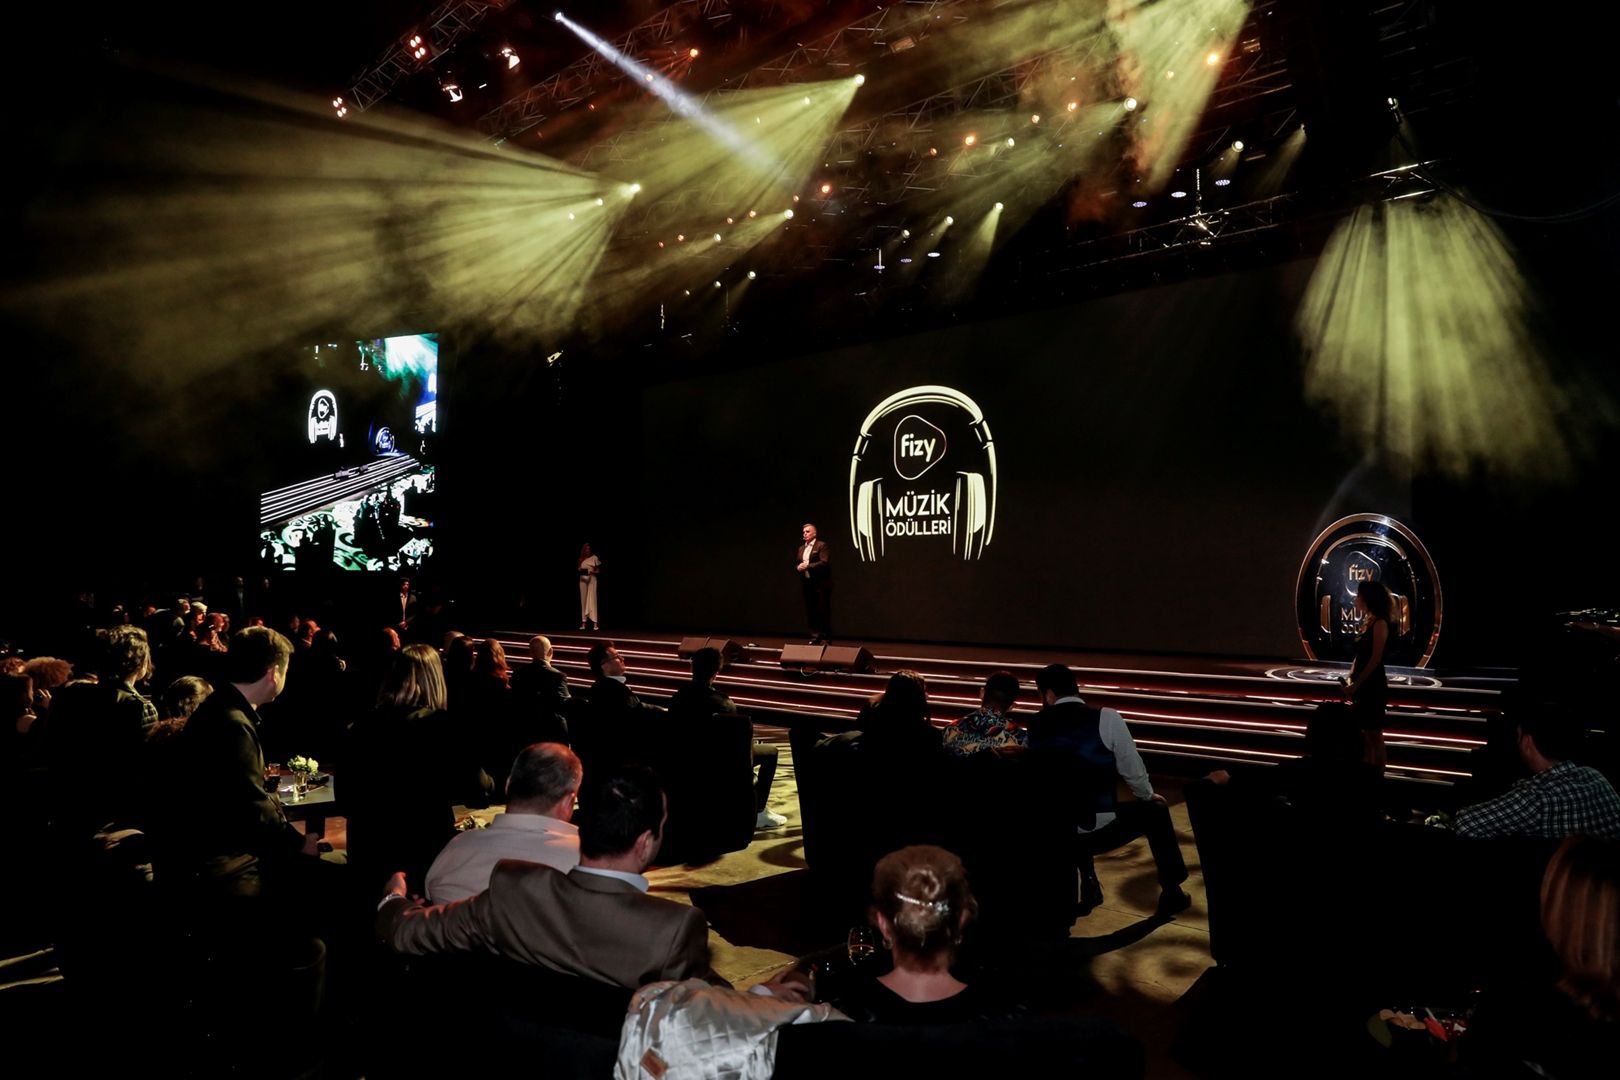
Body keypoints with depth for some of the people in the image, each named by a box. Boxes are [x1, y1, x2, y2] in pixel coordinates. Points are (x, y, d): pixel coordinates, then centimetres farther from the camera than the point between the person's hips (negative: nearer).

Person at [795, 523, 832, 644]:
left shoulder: (821, 545, -4)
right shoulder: (801, 548, 18)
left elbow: (823, 563, -15)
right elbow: (798, 564, 17)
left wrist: (808, 566, -19)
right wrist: (798, 567, -6)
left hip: (820, 584, -7)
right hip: (807, 584, 7)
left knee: (823, 611, -3)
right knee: (811, 612, 7)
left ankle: (826, 638, 3)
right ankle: (815, 637, 12)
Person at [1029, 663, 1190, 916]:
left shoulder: (1033, 727, 3)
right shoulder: (1107, 718, -7)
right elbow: (1132, 770, 1)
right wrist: (1149, 795, 23)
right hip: (1099, 831, -3)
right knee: (1156, 809, 24)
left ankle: (1088, 885, 33)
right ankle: (1171, 893, 31)